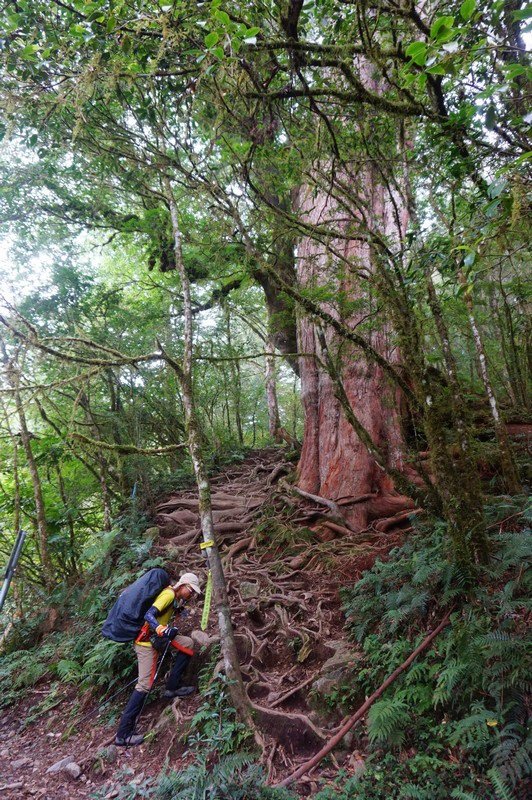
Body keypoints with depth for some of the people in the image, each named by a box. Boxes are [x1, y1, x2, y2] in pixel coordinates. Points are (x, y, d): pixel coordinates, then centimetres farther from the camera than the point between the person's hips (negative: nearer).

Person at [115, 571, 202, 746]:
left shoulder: (173, 596, 10)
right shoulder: (169, 594, -18)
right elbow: (149, 615, -30)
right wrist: (162, 630, -43)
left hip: (156, 638, 9)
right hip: (146, 640, -9)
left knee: (187, 644, 4)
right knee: (145, 685, -8)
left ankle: (172, 687, 10)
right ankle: (123, 734, -1)